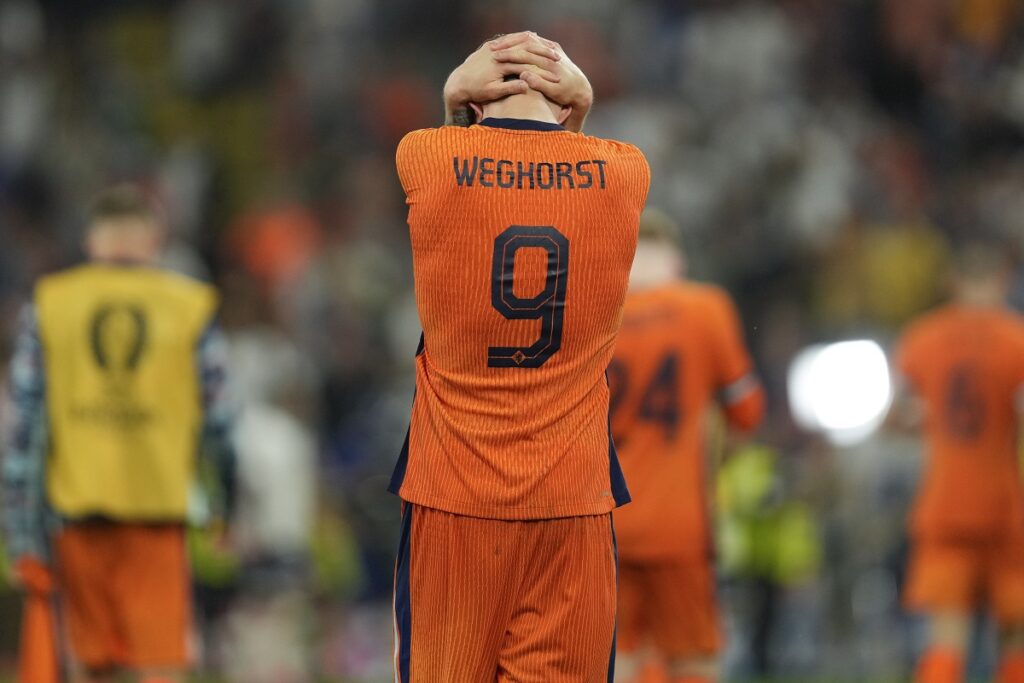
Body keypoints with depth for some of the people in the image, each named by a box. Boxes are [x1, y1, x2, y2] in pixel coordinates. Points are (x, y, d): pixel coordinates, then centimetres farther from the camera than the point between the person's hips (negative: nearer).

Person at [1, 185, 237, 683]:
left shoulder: (48, 305, 4)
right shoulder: (191, 307, 2)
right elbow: (220, 421, 3)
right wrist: (228, 508, 18)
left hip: (77, 509, 2)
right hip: (159, 508, -2)